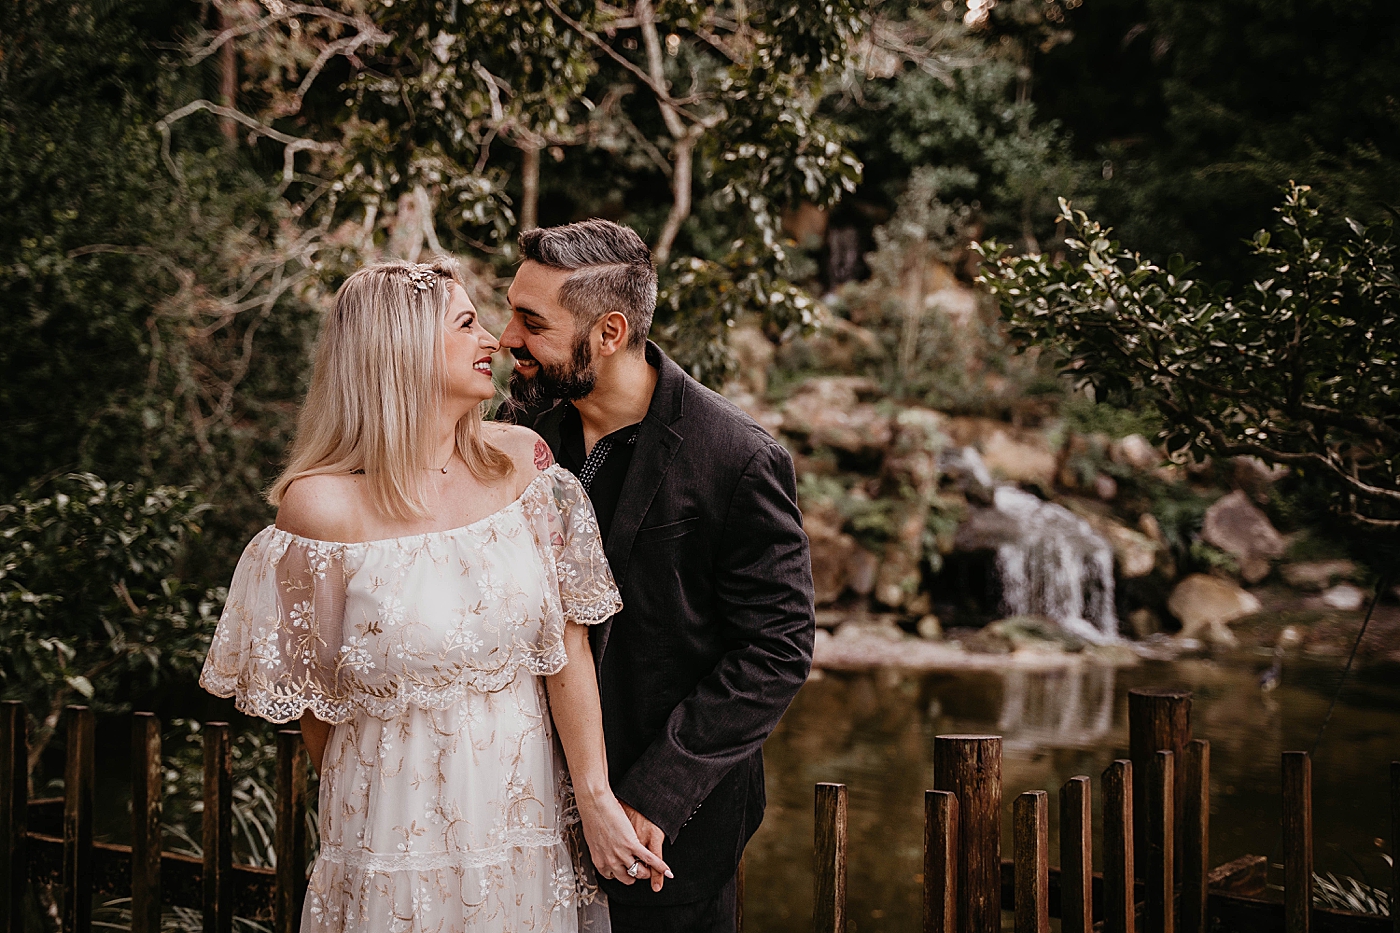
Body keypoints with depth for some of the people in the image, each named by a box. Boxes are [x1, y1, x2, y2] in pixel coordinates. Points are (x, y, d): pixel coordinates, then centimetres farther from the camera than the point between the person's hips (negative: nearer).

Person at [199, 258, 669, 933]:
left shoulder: (520, 460, -3)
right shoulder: (322, 506, -15)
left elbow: (567, 642, -5)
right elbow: (314, 701, -3)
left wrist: (596, 797, -8)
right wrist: (353, 802, 9)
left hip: (531, 798, 4)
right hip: (404, 822, -4)